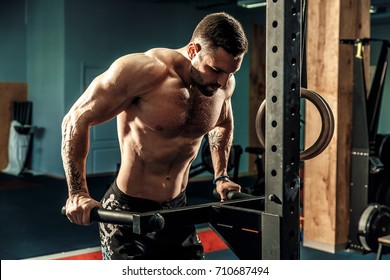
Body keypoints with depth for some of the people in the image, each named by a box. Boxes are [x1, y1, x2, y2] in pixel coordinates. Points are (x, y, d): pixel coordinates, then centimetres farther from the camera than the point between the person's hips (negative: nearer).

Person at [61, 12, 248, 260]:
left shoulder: (224, 82, -3)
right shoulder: (142, 70, -22)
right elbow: (77, 120, -15)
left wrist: (221, 176, 14)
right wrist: (78, 193, -19)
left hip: (178, 209, 6)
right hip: (129, 212, -6)